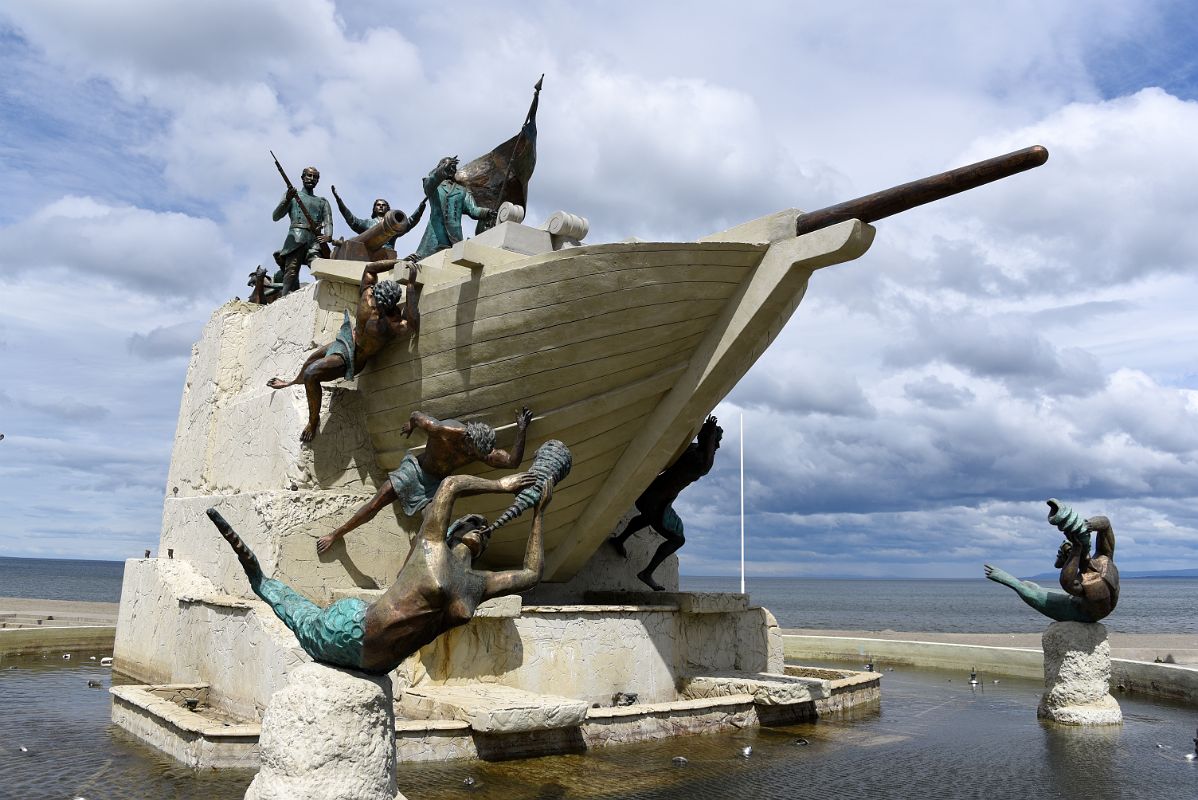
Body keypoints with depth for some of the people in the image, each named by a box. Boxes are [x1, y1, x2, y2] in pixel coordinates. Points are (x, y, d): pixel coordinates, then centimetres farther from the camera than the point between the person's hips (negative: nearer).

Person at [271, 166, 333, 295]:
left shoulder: (323, 202, 28)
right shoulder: (292, 195, 23)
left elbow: (328, 222, 12)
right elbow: (275, 217, 12)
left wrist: (328, 235, -13)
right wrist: (287, 200, -7)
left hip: (316, 240, 1)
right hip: (296, 238, -1)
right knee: (291, 273, -19)